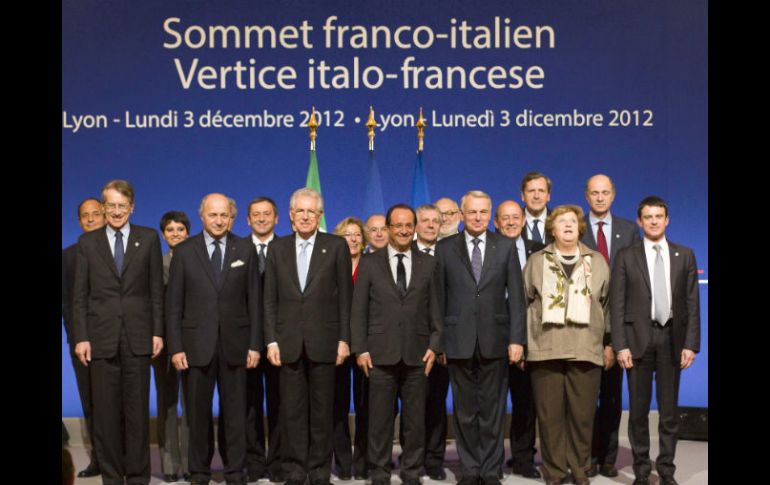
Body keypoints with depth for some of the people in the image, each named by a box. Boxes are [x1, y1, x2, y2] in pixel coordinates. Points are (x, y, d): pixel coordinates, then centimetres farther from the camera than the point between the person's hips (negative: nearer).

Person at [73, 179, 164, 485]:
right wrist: (80, 337, -3)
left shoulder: (148, 239, 7)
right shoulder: (88, 242, 8)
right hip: (101, 337, 1)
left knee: (137, 409, 3)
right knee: (105, 411, 4)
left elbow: (157, 290, 5)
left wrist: (158, 332, -1)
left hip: (137, 337, 0)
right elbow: (80, 295, 5)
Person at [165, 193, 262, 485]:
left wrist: (255, 344, -1)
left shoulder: (245, 250, 5)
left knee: (236, 411, 4)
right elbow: (173, 304, 2)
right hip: (196, 343, 0)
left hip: (235, 343, 0)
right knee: (198, 412, 6)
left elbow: (254, 300, 4)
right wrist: (175, 347, -5)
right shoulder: (184, 252, 3)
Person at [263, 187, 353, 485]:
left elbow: (345, 297, 1)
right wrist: (271, 340, 0)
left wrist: (344, 339, -4)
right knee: (292, 410, 3)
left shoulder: (337, 246, 3)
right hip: (289, 343, 2)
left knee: (322, 410, 4)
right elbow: (270, 300, 7)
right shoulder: (277, 249, 10)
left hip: (323, 342, -1)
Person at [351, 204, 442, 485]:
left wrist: (434, 345, -1)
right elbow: (359, 311, 4)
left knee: (415, 419, 5)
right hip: (381, 354, -1)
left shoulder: (428, 265, 9)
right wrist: (360, 349, -3)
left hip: (417, 354, 1)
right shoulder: (370, 264, 6)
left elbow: (435, 309, 8)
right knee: (380, 418, 3)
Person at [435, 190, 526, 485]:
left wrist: (517, 338, -5)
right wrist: (438, 340, -1)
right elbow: (439, 297, 3)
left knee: (492, 410, 5)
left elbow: (516, 296, 2)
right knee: (465, 411, 7)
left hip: (495, 339, 0)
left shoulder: (505, 247, 5)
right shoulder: (445, 248, 4)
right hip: (458, 340, 0)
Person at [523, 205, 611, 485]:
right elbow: (524, 302, 9)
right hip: (546, 349, 0)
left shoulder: (597, 262, 13)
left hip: (586, 350, 0)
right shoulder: (536, 261, 11)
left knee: (582, 414, 0)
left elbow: (607, 304, 13)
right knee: (550, 414, 0)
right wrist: (520, 342, 3)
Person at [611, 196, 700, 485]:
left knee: (669, 409, 6)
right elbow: (617, 304, -1)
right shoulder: (626, 257, 3)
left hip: (672, 338, 1)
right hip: (639, 337, -1)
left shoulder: (685, 255, 7)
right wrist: (620, 346, -9)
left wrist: (691, 344, -4)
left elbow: (692, 304, 4)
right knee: (639, 409, 4)